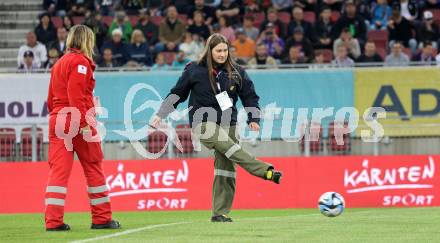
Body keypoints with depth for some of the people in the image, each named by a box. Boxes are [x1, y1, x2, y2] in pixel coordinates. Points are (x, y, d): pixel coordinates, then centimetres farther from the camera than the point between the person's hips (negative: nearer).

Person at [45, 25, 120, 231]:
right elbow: (76, 96, -17)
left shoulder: (59, 63, 18)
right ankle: (101, 218, 12)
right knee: (93, 168, 6)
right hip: (77, 121, -7)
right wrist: (84, 124, -20)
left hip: (57, 120, 7)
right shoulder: (80, 62, -7)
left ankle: (53, 220, -10)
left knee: (58, 169, -1)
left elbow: (51, 100, 19)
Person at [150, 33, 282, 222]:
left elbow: (250, 96, 11)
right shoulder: (194, 70, 0)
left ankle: (220, 213, 1)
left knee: (225, 168, -3)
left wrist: (253, 119, -2)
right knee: (231, 149, -29)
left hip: (227, 123, 4)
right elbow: (177, 93, 9)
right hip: (203, 122, -4)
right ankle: (266, 171, -42)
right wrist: (160, 114, 6)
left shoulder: (236, 72, 6)